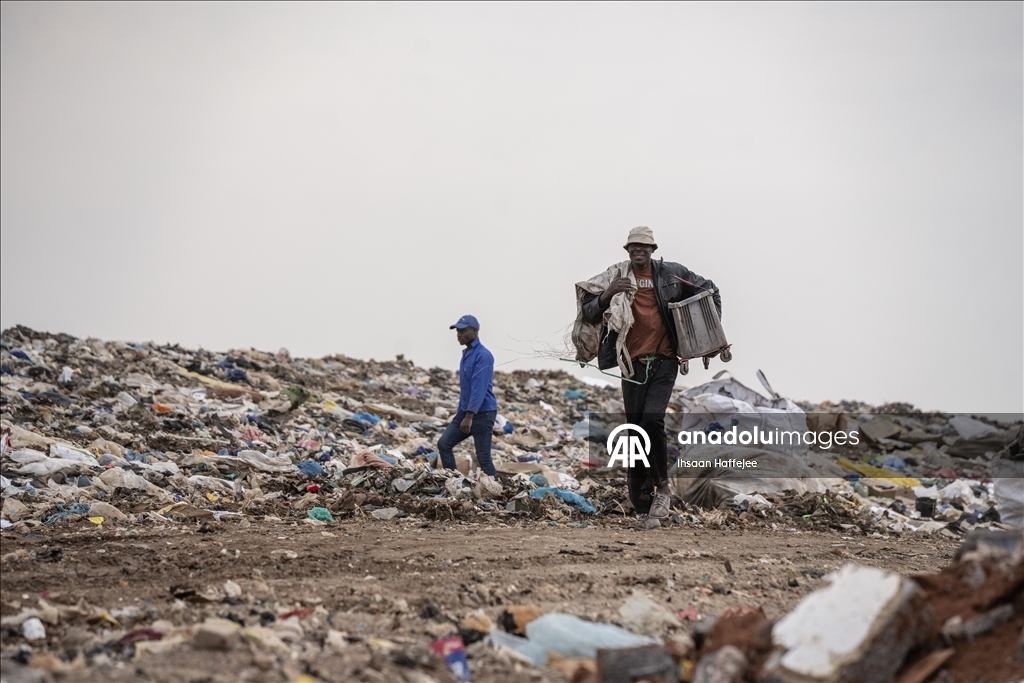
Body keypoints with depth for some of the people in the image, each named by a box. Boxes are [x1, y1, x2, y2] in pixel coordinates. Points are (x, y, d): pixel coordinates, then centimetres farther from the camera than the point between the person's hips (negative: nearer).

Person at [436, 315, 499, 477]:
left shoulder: (483, 355, -16)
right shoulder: (466, 354, 13)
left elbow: (479, 388, -24)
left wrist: (469, 416, -29)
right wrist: (461, 412, 24)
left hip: (482, 413, -9)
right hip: (465, 411, 9)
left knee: (483, 456, -5)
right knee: (444, 443, 2)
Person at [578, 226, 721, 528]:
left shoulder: (671, 274, 4)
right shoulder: (616, 278, 4)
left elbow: (709, 290, 17)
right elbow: (588, 314, 2)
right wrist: (607, 295, -15)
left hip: (664, 361, -1)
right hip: (633, 364, 1)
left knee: (652, 419, -21)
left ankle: (662, 487, 0)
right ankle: (644, 508, 8)